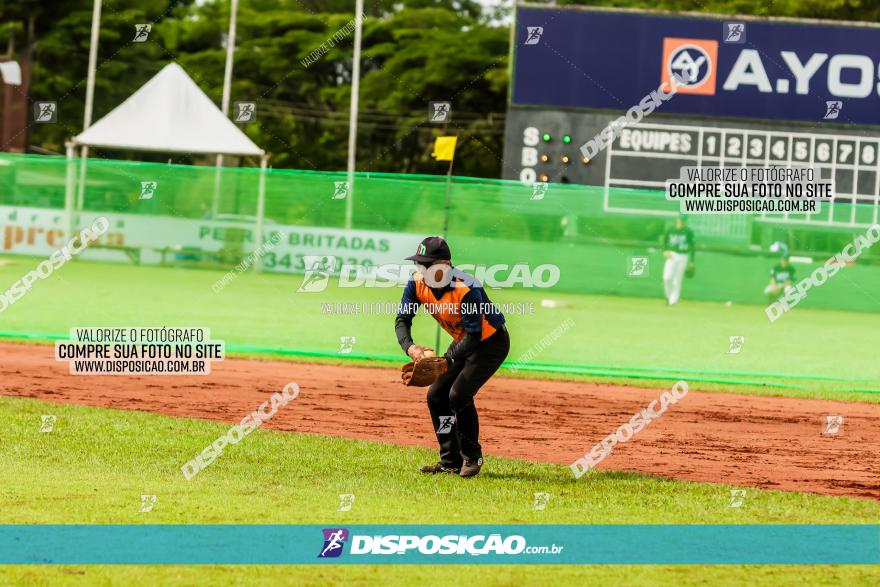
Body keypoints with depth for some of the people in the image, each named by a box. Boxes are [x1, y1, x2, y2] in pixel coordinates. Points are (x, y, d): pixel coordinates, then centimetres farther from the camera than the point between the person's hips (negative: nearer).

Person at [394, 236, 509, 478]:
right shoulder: (417, 283, -14)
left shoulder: (466, 290, -34)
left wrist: (446, 361, -43)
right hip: (462, 342, 8)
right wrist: (409, 347, -33)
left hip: (491, 342, -8)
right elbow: (402, 319, -12)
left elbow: (474, 335, -32)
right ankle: (451, 462, 12)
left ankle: (472, 457, -2)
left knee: (459, 394, -21)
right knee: (436, 395, 1)